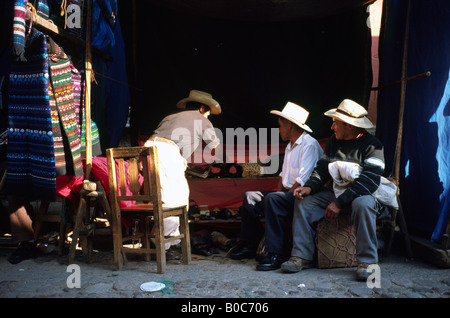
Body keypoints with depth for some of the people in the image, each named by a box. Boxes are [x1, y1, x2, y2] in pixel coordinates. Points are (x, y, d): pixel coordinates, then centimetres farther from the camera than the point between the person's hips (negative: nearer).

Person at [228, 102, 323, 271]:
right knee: (250, 197, 2)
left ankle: (275, 254, -29)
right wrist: (279, 191, 5)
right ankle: (249, 245, 6)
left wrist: (284, 194, -14)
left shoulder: (310, 145, -13)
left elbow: (302, 181, -21)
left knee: (272, 200, -33)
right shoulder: (290, 146, 20)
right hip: (287, 194, 10)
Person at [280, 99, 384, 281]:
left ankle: (367, 261, -27)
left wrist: (339, 202, -27)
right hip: (333, 193, 6)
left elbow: (369, 181, -22)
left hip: (361, 195, -6)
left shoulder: (371, 145, -12)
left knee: (362, 205, -38)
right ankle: (302, 256, -12)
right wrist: (309, 187, -13)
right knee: (303, 202, -12)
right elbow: (321, 169, 9)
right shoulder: (333, 142, 9)